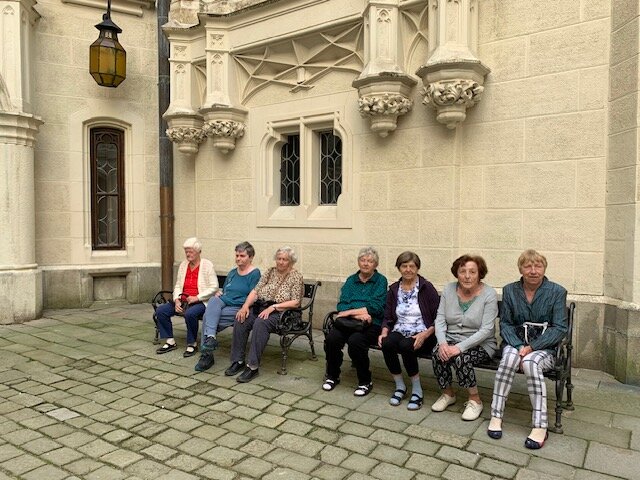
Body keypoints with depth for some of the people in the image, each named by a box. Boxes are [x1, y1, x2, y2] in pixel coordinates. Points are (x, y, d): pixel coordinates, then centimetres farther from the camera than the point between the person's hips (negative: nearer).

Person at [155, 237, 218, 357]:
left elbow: (214, 287, -11)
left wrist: (197, 298, -17)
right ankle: (170, 341, 0)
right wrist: (177, 300, -5)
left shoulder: (207, 265, -5)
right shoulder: (183, 265, 13)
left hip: (201, 302, -6)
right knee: (160, 310, -12)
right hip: (183, 300, 6)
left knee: (190, 314, -36)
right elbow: (178, 285, 13)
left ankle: (192, 344, -14)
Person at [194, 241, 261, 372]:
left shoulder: (255, 273, -1)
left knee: (207, 317, -23)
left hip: (239, 308, -6)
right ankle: (210, 337, -33)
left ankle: (207, 355, -15)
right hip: (223, 303, 6)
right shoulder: (232, 273, 22)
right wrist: (218, 293, 6)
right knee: (214, 300, -28)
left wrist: (243, 310, -18)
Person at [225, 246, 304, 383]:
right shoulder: (270, 272, 15)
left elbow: (295, 302, -9)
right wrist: (245, 306, -10)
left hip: (280, 312, -5)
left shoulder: (296, 276, 0)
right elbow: (255, 290, 8)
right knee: (240, 321, -22)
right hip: (260, 307, 5)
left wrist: (273, 307, -18)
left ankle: (253, 366, -29)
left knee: (260, 324, -34)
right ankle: (238, 361, -12)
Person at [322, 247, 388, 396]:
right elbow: (342, 304, 5)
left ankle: (365, 382, -9)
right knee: (331, 338, -25)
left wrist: (350, 311, -10)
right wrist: (358, 314, -14)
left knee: (355, 340, -32)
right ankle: (332, 376, 1)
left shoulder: (381, 281, 5)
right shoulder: (351, 280, 17)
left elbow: (376, 307, -8)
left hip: (371, 324, -3)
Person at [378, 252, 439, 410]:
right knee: (386, 343, -29)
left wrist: (425, 334, -19)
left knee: (406, 346, -35)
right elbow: (388, 317, 13)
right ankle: (399, 386, -7)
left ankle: (417, 390, -12)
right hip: (399, 332, 4)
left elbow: (438, 318, -4)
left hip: (422, 334, -3)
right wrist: (384, 332, -8)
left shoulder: (427, 288, -1)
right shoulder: (394, 289, 11)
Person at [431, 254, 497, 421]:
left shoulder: (489, 294, -12)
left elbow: (486, 330, -18)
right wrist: (442, 343, -20)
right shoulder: (449, 290, 0)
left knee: (461, 357, -32)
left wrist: (460, 347, -27)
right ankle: (448, 394, 2)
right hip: (451, 339, 4)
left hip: (481, 344, -3)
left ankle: (475, 400, -5)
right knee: (437, 353, -26)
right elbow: (440, 319, -1)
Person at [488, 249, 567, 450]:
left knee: (531, 362, -35)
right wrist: (519, 347, -15)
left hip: (544, 347, -1)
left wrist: (531, 347, -17)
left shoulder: (557, 292, -1)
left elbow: (559, 328, -7)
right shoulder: (510, 290, 6)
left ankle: (540, 426, -29)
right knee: (510, 357, -33)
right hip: (515, 344, 2)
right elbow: (505, 324, 4)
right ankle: (496, 416, -27)